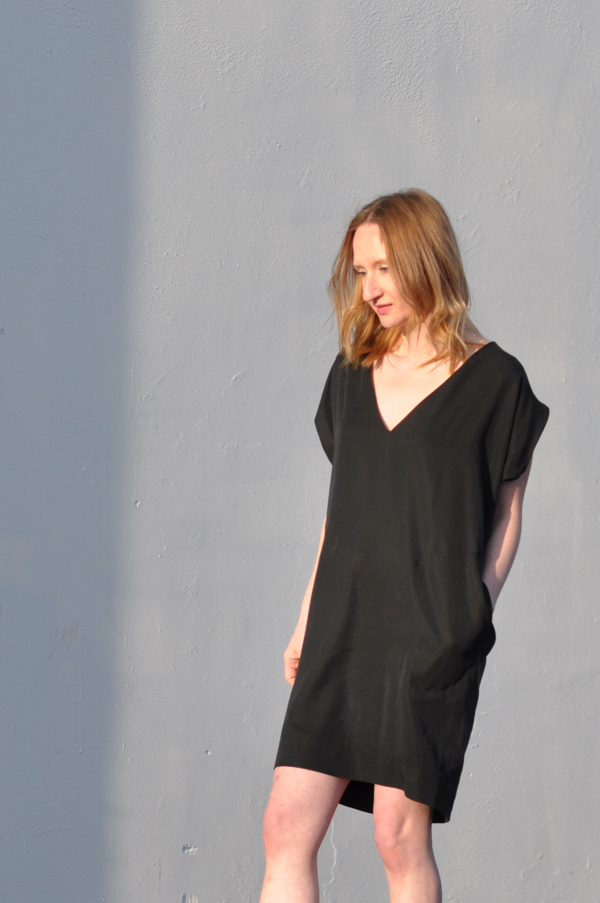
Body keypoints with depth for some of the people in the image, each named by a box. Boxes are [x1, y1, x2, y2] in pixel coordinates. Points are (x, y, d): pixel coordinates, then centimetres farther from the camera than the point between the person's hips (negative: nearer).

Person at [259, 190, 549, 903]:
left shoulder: (491, 378, -1)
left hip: (432, 636, -5)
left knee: (400, 837, -5)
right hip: (344, 631, 5)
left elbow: (506, 510, 4)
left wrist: (477, 607, -8)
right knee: (286, 827, -3)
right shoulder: (353, 373, 13)